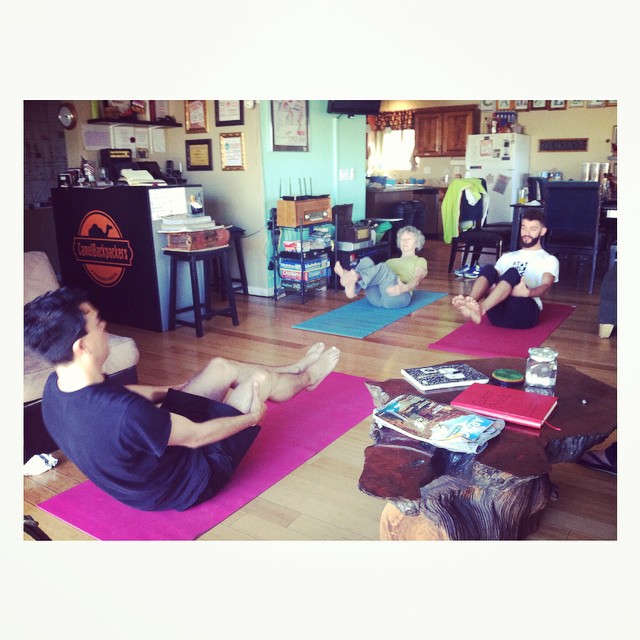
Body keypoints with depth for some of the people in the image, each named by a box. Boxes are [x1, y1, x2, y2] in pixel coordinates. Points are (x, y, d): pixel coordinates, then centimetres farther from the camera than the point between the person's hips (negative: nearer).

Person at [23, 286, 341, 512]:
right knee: (260, 379, 2)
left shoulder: (55, 388, -14)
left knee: (220, 366, 12)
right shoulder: (124, 413, -42)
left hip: (148, 458, 7)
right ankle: (306, 377, 38)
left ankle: (293, 369, 39)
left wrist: (166, 391, 21)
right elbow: (197, 436, -25)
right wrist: (252, 417, -7)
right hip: (191, 482, -7)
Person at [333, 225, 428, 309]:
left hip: (397, 296, -4)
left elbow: (417, 279, 2)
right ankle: (351, 286, -51)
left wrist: (404, 287, -23)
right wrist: (358, 288, 6)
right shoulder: (391, 260, 39)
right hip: (376, 298, 4)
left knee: (382, 267, -33)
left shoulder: (420, 261, 23)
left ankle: (354, 277, -61)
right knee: (367, 261, -20)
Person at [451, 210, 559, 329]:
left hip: (525, 312, -3)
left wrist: (528, 292, -27)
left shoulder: (549, 260, 17)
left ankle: (480, 309, -57)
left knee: (512, 273, -30)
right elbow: (494, 278, 16)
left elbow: (545, 287, -3)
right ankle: (471, 304, -50)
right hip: (498, 312, 3)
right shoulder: (508, 256, 30)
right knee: (488, 269, -21)